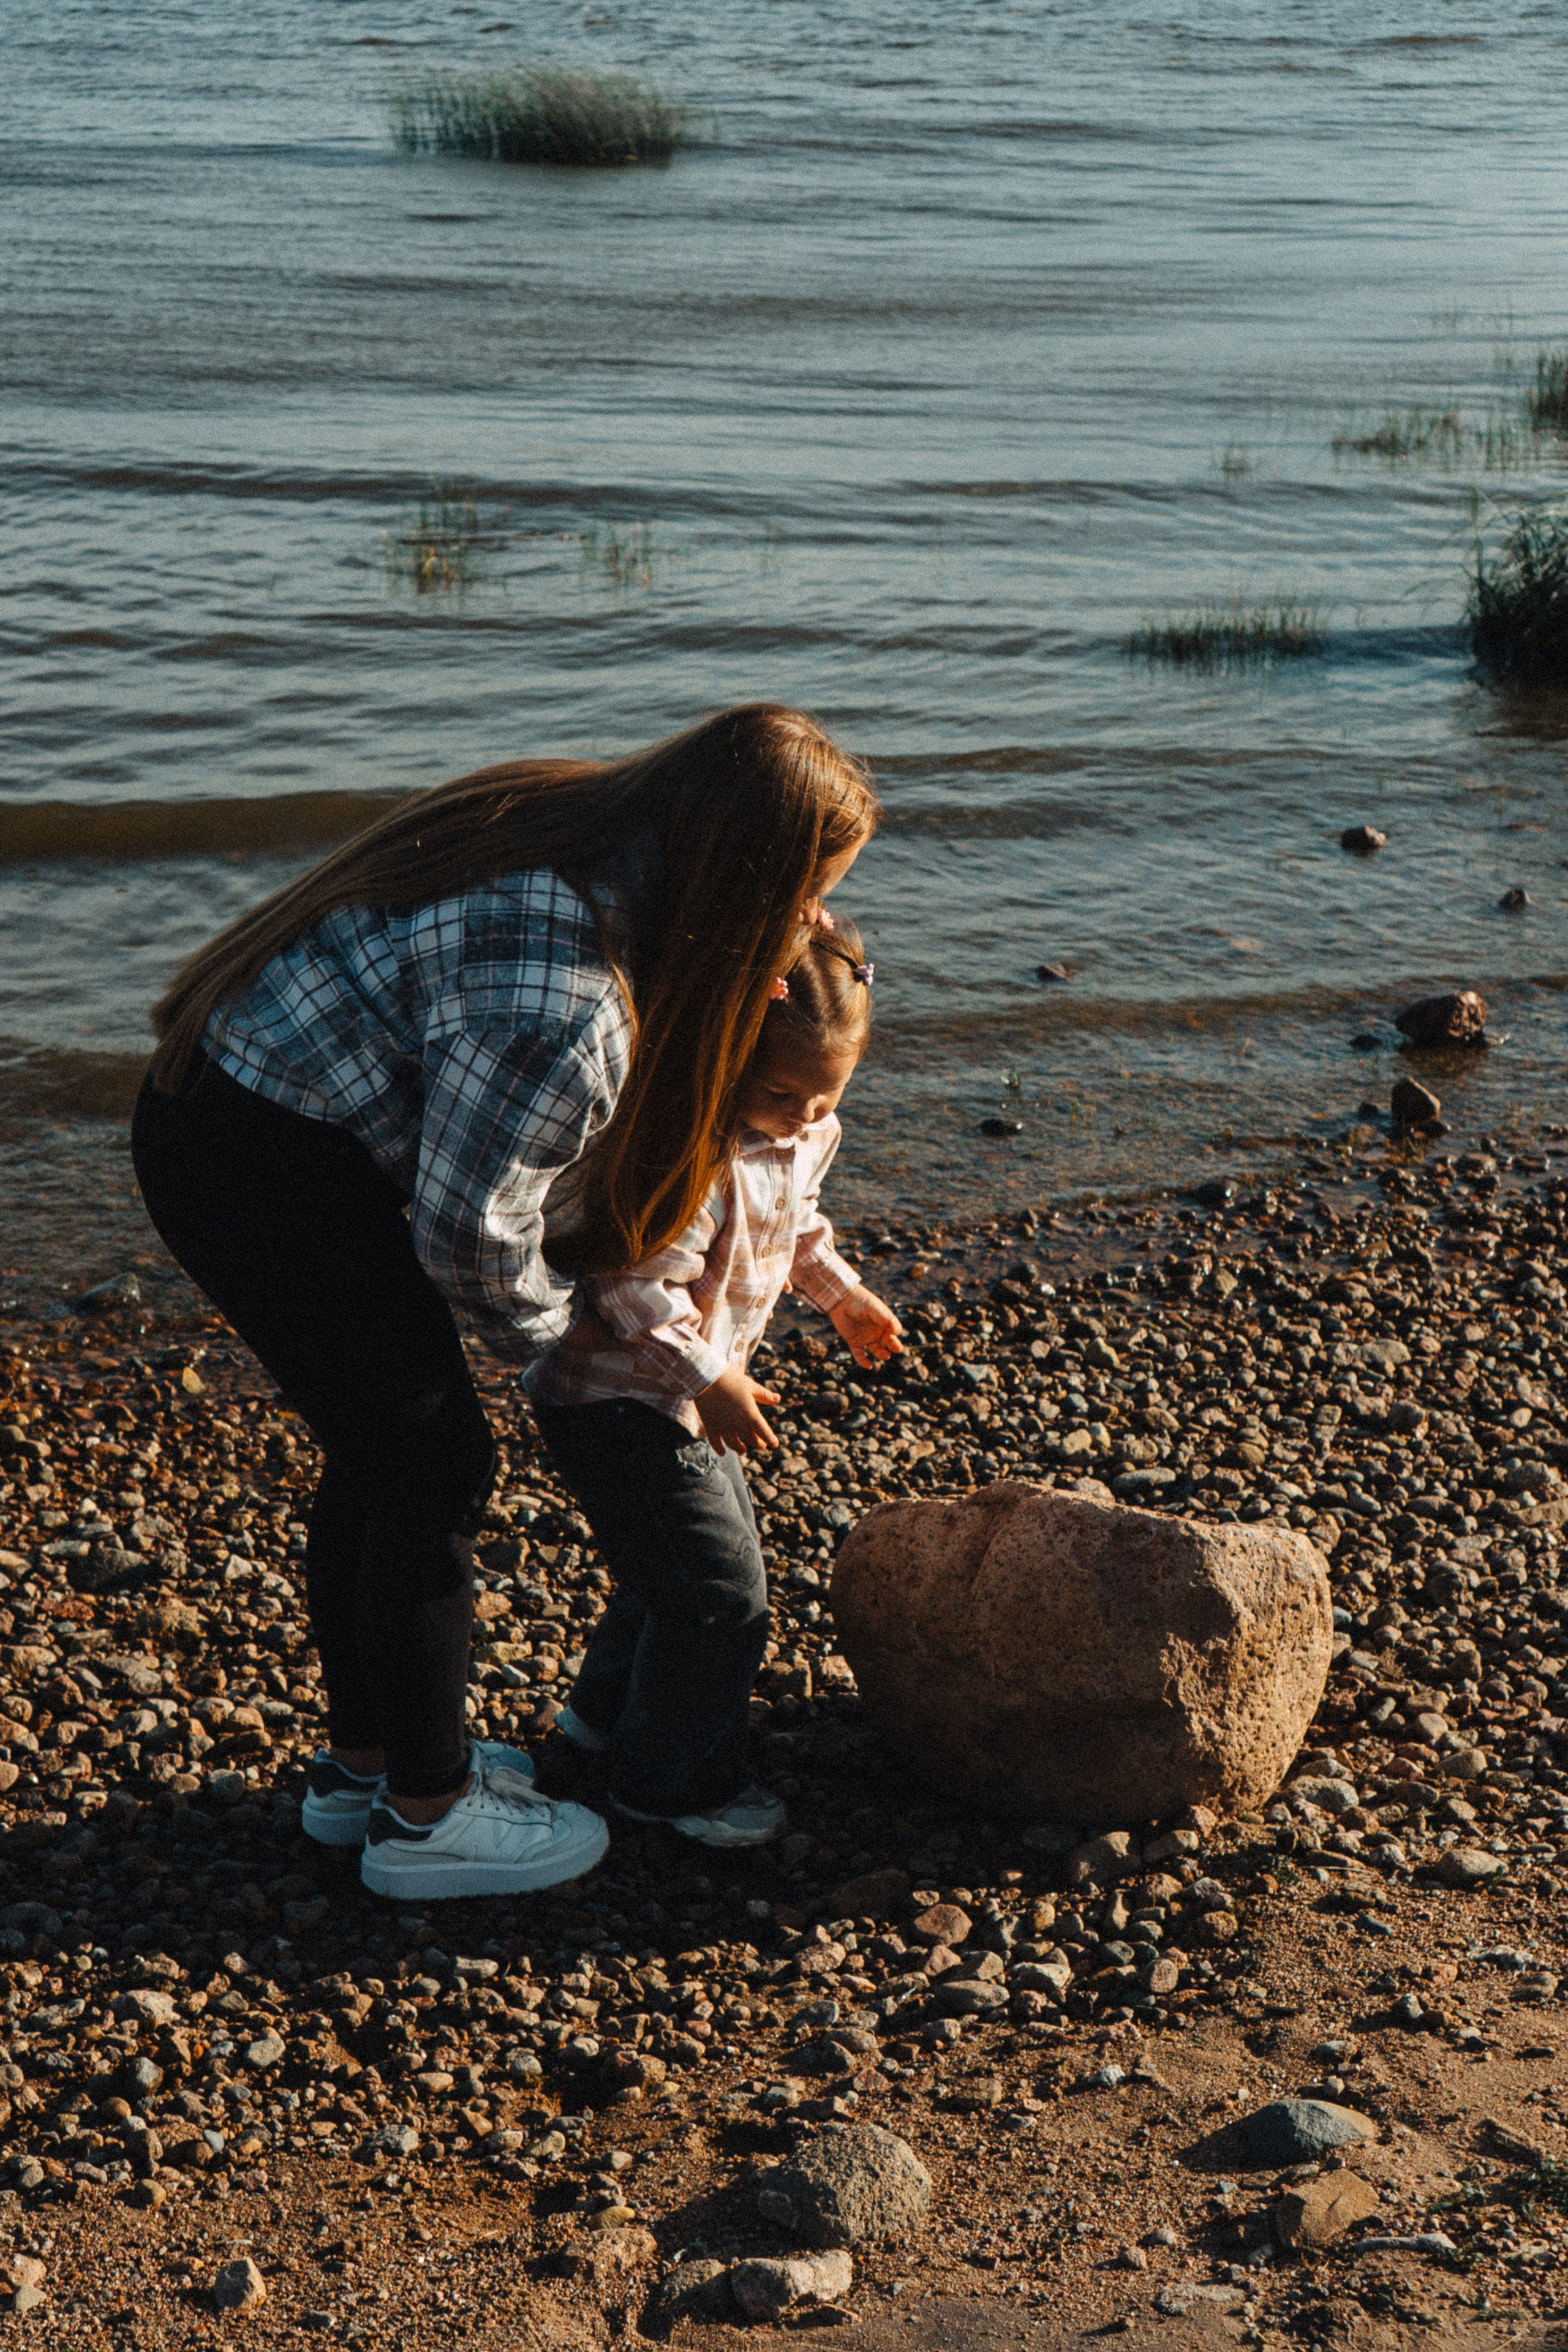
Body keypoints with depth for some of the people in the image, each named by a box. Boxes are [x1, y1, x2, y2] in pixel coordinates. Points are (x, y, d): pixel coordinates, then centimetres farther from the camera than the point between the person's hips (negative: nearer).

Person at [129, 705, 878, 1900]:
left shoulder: (594, 836, -1)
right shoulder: (554, 994, -30)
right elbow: (469, 1230, -20)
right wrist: (548, 1326, 0)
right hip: (272, 1172, -10)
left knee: (380, 1447, 20)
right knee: (436, 1460, 2)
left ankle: (363, 1757, 36)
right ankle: (425, 1814, 15)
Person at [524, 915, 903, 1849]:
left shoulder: (808, 1132, 0)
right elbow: (640, 1285, -31)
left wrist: (841, 1291, 24)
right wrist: (710, 1378, -28)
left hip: (679, 1390, 10)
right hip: (619, 1401, -10)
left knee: (703, 1559, 23)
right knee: (718, 1589, -4)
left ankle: (604, 1715, 43)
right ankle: (673, 1780, 15)